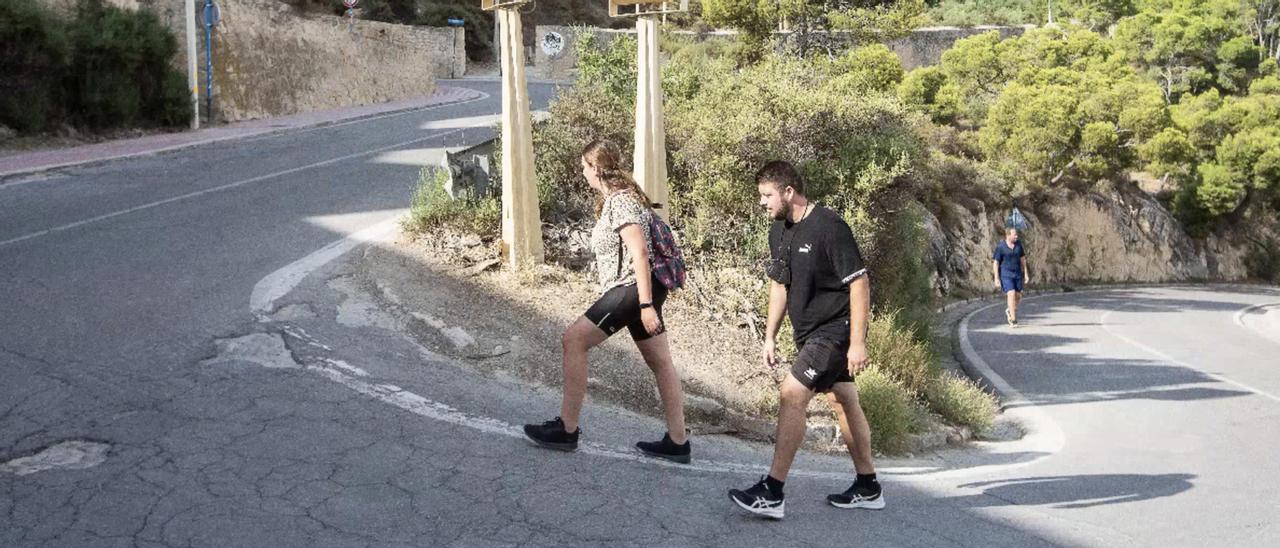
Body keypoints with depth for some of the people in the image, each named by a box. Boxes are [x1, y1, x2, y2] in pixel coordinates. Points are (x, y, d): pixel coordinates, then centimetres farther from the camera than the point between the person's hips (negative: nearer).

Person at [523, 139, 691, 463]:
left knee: (573, 340, -9)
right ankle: (678, 442, 13)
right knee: (660, 362, 9)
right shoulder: (618, 197, 19)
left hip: (633, 289, -11)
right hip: (636, 290, 11)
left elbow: (639, 252, -22)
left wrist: (646, 305, -26)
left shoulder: (619, 201, -13)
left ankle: (566, 429, -6)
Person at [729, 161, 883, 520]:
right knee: (844, 403, 15)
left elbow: (859, 283, -20)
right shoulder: (779, 232, 7)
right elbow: (779, 285, 16)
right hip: (811, 333, 9)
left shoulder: (829, 227, -19)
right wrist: (770, 337, 13)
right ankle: (867, 489, 26)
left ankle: (772, 493, -12)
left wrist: (857, 343, -22)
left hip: (836, 330, -9)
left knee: (792, 396, -15)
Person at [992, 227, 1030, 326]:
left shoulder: (1018, 244, 1)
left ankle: (1009, 310, 37)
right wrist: (996, 279, -15)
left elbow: (1022, 259, 9)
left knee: (1018, 296, 7)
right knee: (1011, 295, -18)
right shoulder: (1000, 247, -13)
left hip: (1017, 274, 5)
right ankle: (1013, 320, -10)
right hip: (1005, 274, -5)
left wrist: (1026, 274, 7)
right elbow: (995, 262, -11)